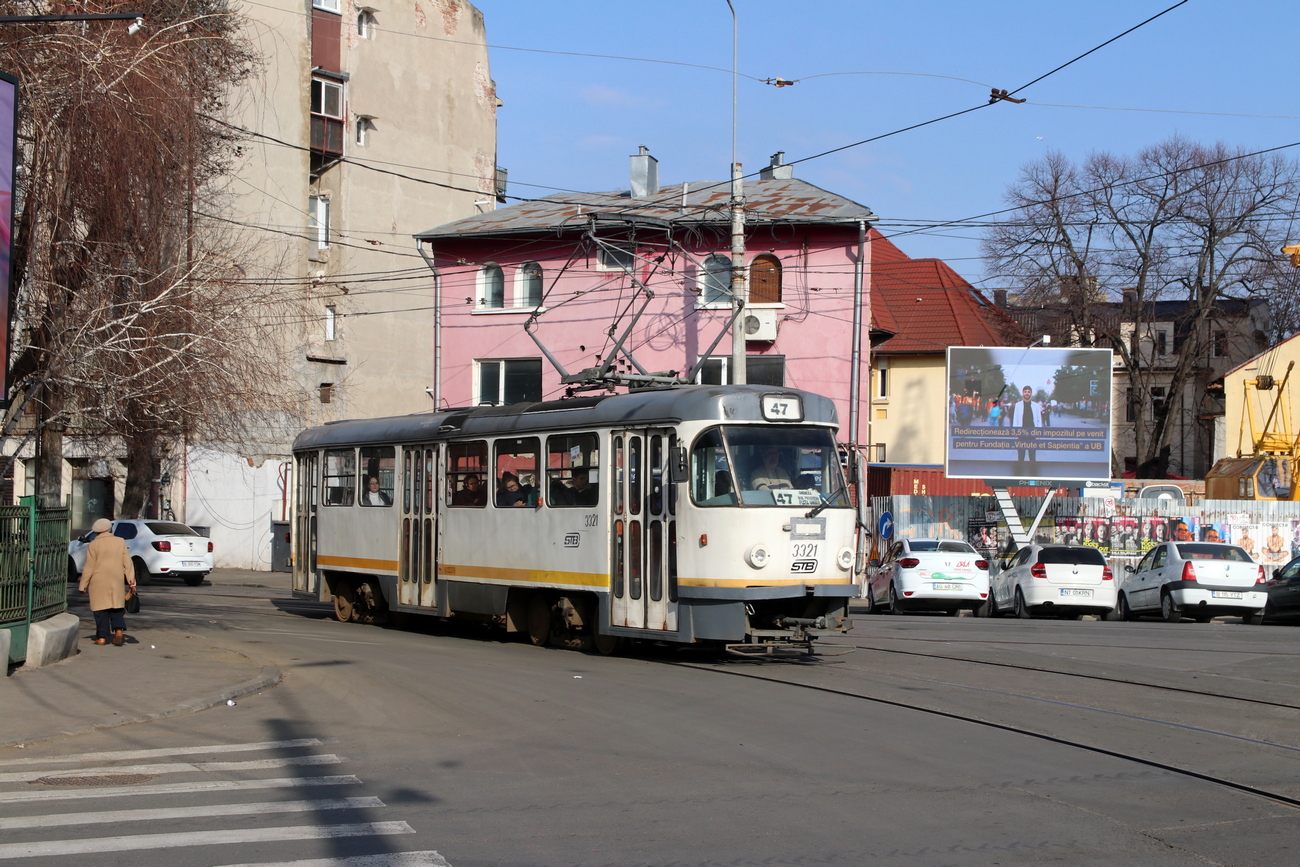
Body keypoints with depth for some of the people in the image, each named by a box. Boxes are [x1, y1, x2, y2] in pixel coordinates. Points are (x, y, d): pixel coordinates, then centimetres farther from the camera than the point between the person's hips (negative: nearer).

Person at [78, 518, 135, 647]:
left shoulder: (93, 545, -5)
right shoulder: (120, 542, 5)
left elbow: (89, 567, -5)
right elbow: (127, 564, 3)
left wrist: (83, 585, 2)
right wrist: (132, 582, 7)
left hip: (99, 582, -3)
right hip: (117, 582, 3)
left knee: (101, 610, 3)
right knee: (117, 609, 10)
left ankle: (102, 637, 2)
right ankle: (118, 629, -11)